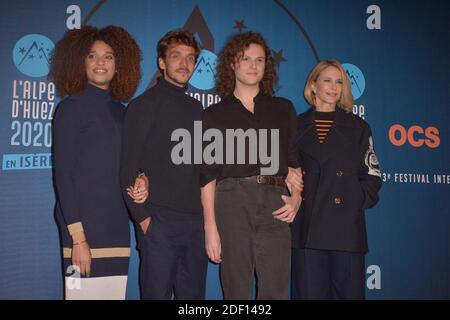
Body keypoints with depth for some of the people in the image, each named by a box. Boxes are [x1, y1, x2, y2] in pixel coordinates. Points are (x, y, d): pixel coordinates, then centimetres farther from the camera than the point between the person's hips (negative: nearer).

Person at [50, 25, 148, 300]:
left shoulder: (120, 112, 14)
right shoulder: (72, 107, -3)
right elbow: (63, 175, -8)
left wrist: (140, 181, -4)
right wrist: (77, 237, -14)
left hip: (117, 228, 5)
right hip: (85, 226, -5)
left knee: (114, 292, 6)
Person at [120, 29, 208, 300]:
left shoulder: (196, 108, 14)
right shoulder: (145, 105, -2)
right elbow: (128, 168, -7)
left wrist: (207, 212, 9)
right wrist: (142, 216, -12)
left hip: (196, 221, 5)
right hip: (159, 222, -5)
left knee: (193, 294, 12)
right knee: (157, 293, 3)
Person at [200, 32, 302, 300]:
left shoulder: (283, 109, 17)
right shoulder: (215, 114, 10)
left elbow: (294, 161, 16)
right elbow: (208, 173, 4)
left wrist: (296, 198, -3)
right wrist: (210, 226, -4)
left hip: (274, 205, 1)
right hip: (232, 200, -1)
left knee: (276, 290, -3)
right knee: (237, 290, 2)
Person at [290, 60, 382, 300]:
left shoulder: (358, 128, 12)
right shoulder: (297, 127, 12)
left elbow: (372, 177, 9)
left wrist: (357, 200, -5)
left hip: (347, 228, 0)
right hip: (306, 230, 0)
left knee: (349, 292, 4)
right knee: (309, 292, 3)